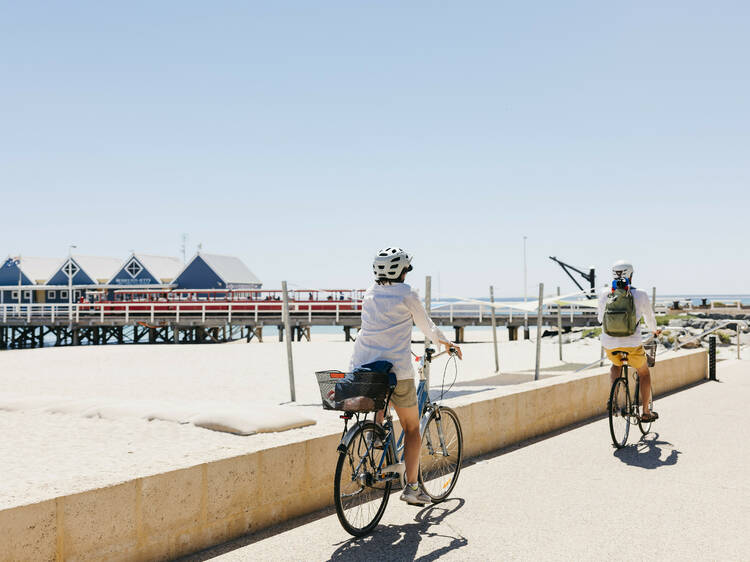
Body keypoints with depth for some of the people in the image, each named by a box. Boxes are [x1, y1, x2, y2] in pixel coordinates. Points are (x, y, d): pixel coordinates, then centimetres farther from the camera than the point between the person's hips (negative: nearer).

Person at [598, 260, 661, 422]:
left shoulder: (604, 295, 1)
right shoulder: (640, 295, -4)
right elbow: (649, 316, 13)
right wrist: (655, 330, 35)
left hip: (609, 344, 2)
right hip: (632, 344, -2)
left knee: (616, 365, 34)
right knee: (644, 372, 24)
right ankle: (646, 412, 28)